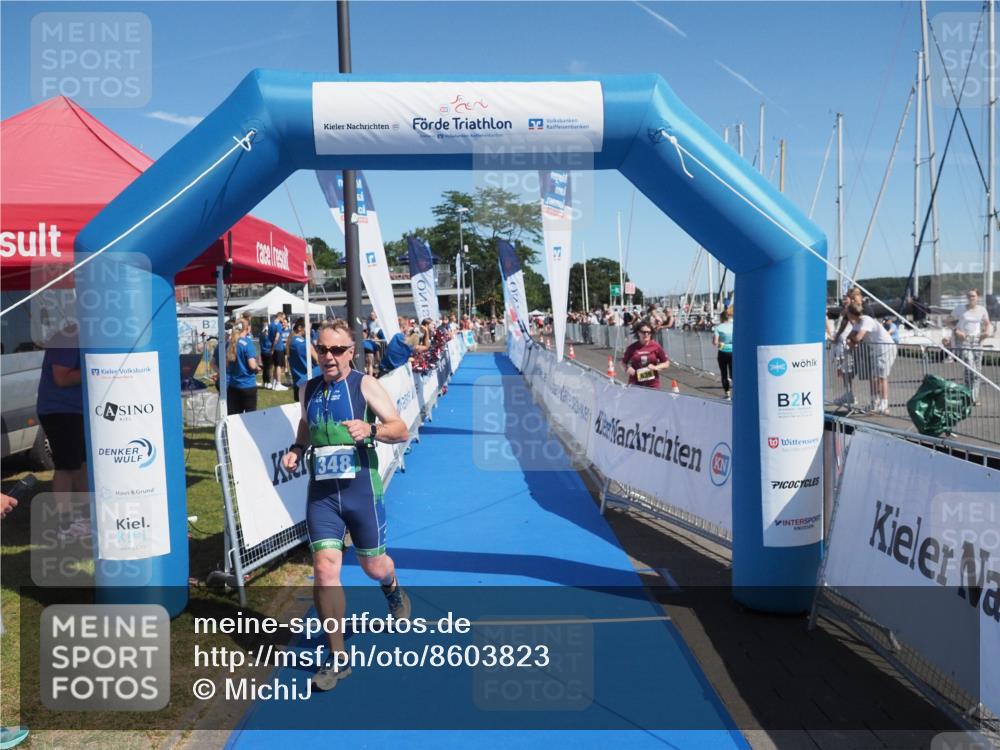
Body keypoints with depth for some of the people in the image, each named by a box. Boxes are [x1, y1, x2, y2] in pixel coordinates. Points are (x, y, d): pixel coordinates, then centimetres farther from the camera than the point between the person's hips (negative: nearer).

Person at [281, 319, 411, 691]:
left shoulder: (365, 385, -6)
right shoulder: (309, 390, 7)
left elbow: (401, 430, -10)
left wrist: (371, 429, -30)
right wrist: (296, 449, 5)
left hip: (362, 490, -2)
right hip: (321, 493, 3)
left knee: (373, 566, 12)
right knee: (324, 568, -9)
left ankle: (393, 589, 52)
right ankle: (337, 659, 4)